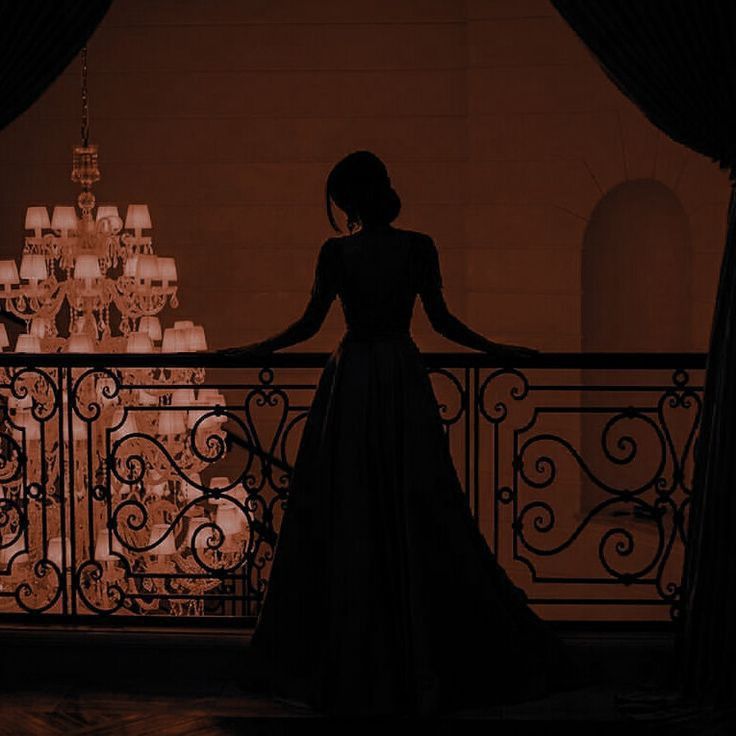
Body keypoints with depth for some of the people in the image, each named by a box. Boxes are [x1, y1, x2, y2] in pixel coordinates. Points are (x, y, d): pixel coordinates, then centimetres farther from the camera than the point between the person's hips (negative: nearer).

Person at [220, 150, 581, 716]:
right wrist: (495, 350, 13)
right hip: (403, 378, 1)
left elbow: (310, 323, -3)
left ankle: (353, 666, 10)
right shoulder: (418, 247, -2)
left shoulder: (336, 252, -5)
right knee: (420, 516, 5)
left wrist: (253, 351, 11)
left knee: (347, 520, 5)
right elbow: (442, 321, 0)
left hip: (351, 384, -1)